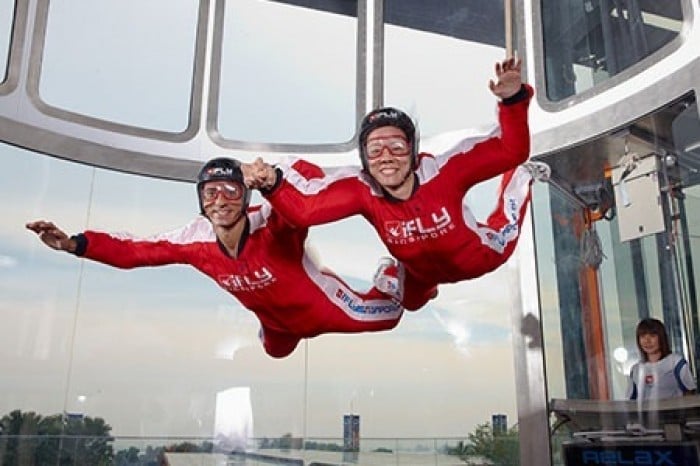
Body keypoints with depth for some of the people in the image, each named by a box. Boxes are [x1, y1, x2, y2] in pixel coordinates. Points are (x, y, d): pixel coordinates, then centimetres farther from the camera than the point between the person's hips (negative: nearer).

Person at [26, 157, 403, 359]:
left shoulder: (273, 226, -39)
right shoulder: (196, 240, -22)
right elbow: (135, 251, -14)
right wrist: (74, 244, -23)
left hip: (319, 305, -5)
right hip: (276, 321, 5)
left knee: (384, 316, 1)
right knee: (275, 352, 33)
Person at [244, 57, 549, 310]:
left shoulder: (442, 172, -40)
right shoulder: (361, 189, -35)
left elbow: (511, 151, -42)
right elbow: (303, 206, -44)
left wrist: (512, 100, -58)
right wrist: (272, 183, -63)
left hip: (476, 258, -1)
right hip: (420, 273, 1)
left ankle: (520, 178, 50)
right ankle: (394, 272, 53)